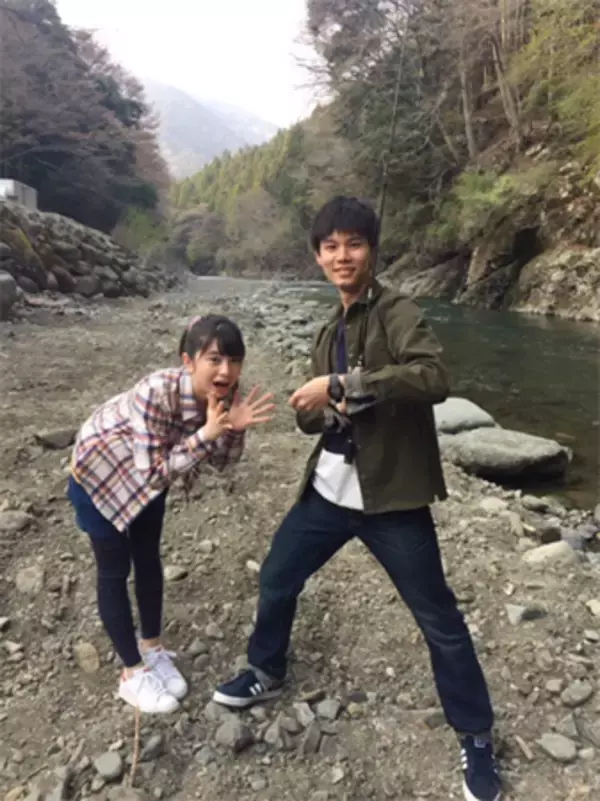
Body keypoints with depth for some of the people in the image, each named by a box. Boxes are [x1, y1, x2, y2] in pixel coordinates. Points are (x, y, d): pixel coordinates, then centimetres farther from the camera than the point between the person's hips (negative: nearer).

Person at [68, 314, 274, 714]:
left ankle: (153, 649, 37)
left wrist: (235, 429, -30)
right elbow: (153, 472, -37)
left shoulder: (223, 393, -21)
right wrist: (206, 434, -45)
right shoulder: (155, 392, -40)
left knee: (149, 559, 17)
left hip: (146, 473, 6)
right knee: (115, 572, 6)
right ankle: (132, 672, 23)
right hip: (100, 470, -5)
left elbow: (221, 462, -11)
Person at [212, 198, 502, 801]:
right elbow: (310, 416, 11)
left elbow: (433, 378, -29)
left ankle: (475, 740, 28)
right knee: (276, 579, 18)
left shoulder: (397, 312, -10)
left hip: (390, 495, -6)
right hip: (329, 489, 7)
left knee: (440, 621, 5)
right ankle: (266, 673, 45)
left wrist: (344, 385, -29)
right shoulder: (328, 333, 12)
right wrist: (325, 407, -12)